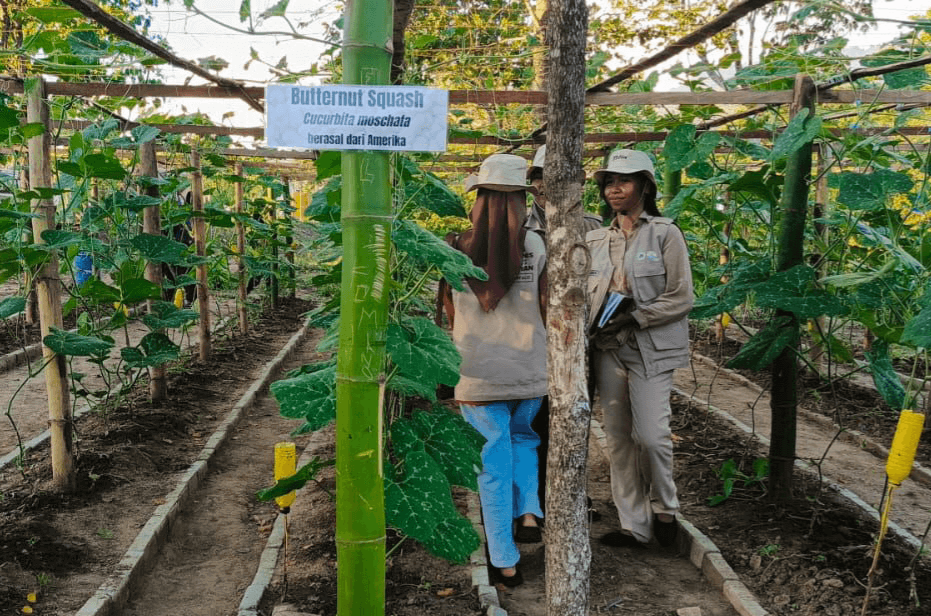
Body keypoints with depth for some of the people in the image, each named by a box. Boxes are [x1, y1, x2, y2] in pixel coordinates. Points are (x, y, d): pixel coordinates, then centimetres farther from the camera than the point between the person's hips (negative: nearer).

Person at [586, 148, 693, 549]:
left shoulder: (665, 234, -1)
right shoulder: (597, 239, 13)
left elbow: (681, 298, -6)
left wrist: (633, 319, -14)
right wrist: (592, 331, 3)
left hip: (651, 349, -5)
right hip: (608, 351, 5)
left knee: (650, 435, -10)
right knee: (619, 439, 6)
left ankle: (664, 508, 19)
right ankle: (634, 526, 17)